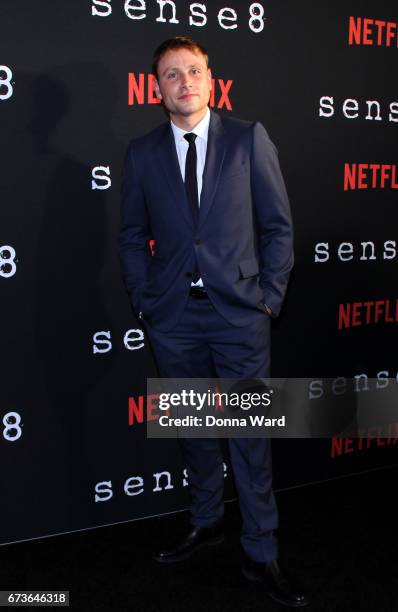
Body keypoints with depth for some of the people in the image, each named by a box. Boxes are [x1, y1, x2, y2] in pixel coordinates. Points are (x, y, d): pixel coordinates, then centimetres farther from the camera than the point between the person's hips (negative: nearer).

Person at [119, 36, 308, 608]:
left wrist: (269, 297, -4)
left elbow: (278, 224, 1)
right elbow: (132, 235, 10)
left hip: (239, 312, -2)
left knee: (250, 435, 4)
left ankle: (261, 554, 19)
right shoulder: (141, 153, 6)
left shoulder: (249, 138, 1)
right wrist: (143, 301, 2)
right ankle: (206, 524, 37)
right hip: (174, 318, 3)